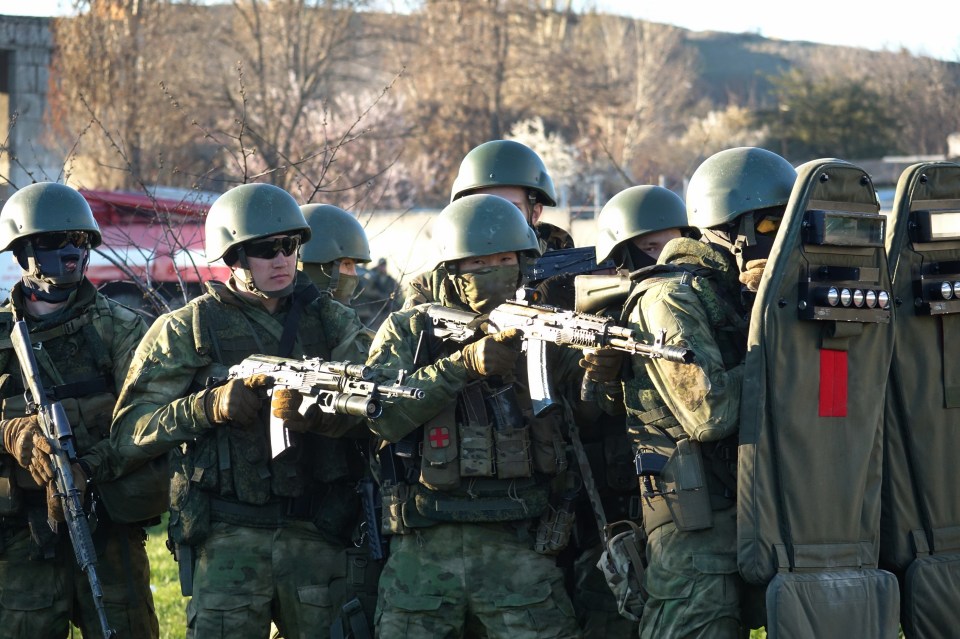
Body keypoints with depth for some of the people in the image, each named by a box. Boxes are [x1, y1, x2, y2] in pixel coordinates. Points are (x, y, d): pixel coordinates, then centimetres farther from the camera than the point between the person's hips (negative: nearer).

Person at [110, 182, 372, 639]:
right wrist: (210, 407, -18)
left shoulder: (330, 320, 10)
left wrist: (311, 408, -24)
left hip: (316, 533, 3)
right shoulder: (187, 330, 2)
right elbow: (130, 430, -3)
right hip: (227, 537, -3)